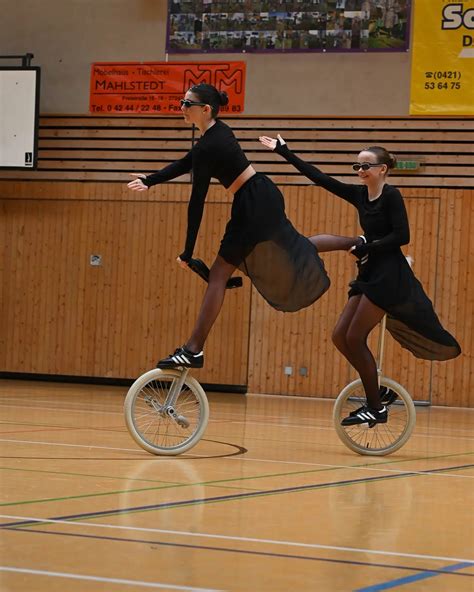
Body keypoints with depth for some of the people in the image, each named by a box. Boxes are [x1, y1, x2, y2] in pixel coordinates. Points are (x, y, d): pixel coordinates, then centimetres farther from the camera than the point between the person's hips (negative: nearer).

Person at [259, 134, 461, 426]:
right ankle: (379, 393, 16)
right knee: (340, 336, 4)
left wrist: (369, 246, -21)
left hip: (389, 276, -8)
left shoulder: (391, 195, -10)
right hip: (369, 275, 8)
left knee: (355, 338, -9)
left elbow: (402, 236, -17)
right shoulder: (360, 195, 10)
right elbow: (319, 177, 10)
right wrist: (284, 151, 9)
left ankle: (376, 408, 0)